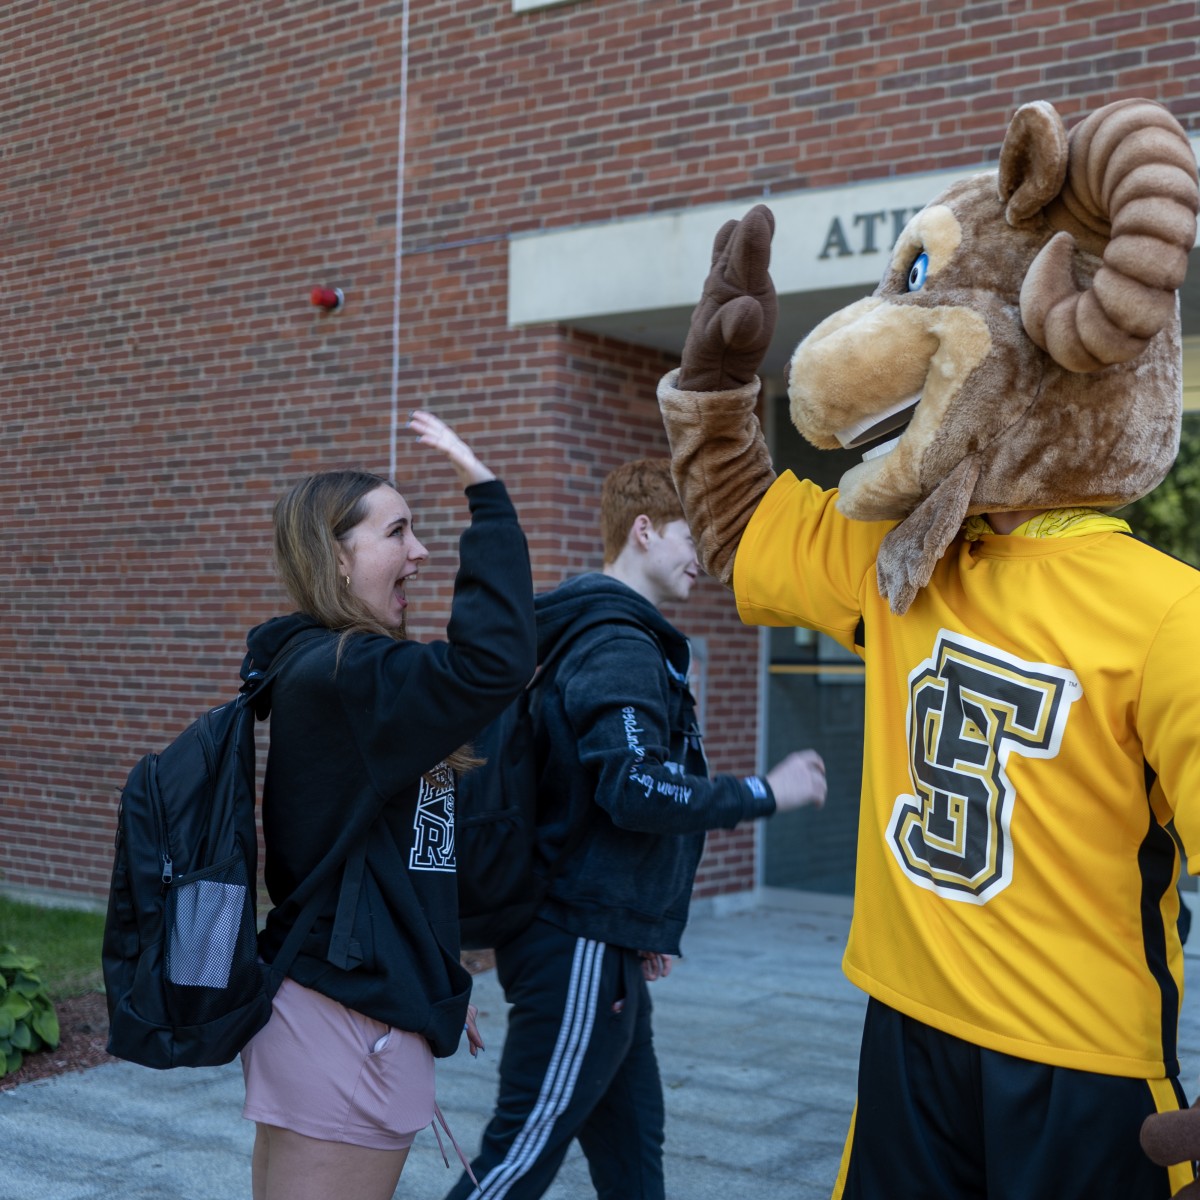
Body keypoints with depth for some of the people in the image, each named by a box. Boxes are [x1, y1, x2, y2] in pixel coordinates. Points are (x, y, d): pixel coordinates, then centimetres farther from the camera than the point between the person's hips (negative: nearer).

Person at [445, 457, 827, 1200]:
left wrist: (642, 930, 21)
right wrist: (764, 793, -15)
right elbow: (635, 790, -26)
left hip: (602, 939, 10)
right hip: (582, 944, -10)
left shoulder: (617, 636, 17)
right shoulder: (621, 647, -15)